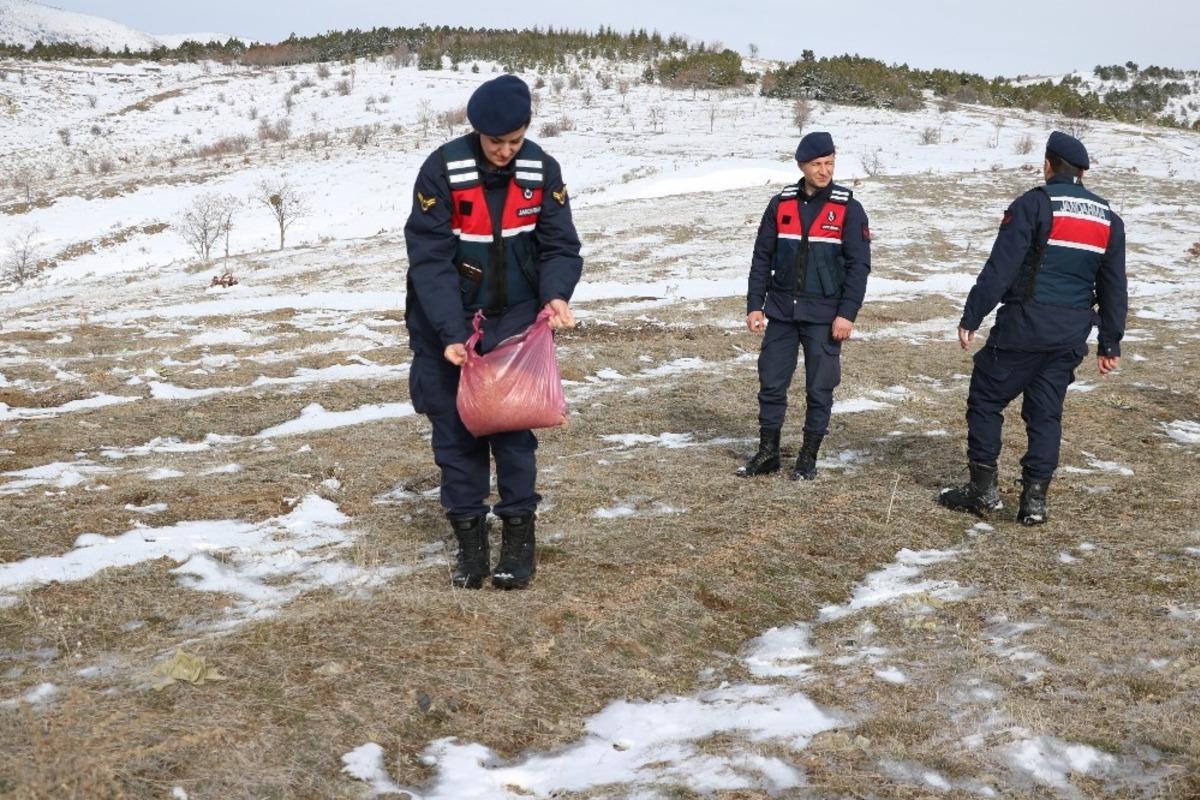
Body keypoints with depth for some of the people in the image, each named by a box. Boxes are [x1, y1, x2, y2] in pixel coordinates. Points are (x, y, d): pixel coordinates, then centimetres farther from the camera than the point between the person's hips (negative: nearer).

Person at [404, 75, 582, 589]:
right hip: (449, 324, -1)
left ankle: (519, 538, 11)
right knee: (456, 429, 3)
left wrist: (557, 294, -24)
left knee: (514, 427, 0)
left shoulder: (542, 170, -6)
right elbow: (429, 258, -18)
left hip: (516, 320, 1)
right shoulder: (442, 170, -16)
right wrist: (451, 333, -27)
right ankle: (469, 541, 14)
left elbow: (560, 245, -3)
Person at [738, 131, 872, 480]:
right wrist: (754, 305, 2)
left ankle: (809, 457, 16)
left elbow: (859, 265, -5)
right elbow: (762, 257, 8)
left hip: (824, 315, -2)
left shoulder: (848, 208, -3)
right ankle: (768, 452, 18)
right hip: (781, 310, 3)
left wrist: (847, 314, -12)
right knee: (771, 383, 6)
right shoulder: (781, 204, 4)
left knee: (819, 389, 3)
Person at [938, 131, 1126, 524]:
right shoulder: (1108, 219, 12)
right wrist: (1110, 343, 19)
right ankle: (1035, 499, 10)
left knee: (986, 399, 7)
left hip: (1024, 324, -5)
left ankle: (983, 489, 7)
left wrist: (971, 317, -10)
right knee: (1046, 412, 11)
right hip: (1072, 333, 6)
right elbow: (1114, 288, 14)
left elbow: (1000, 268, -13)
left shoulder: (1033, 204, -7)